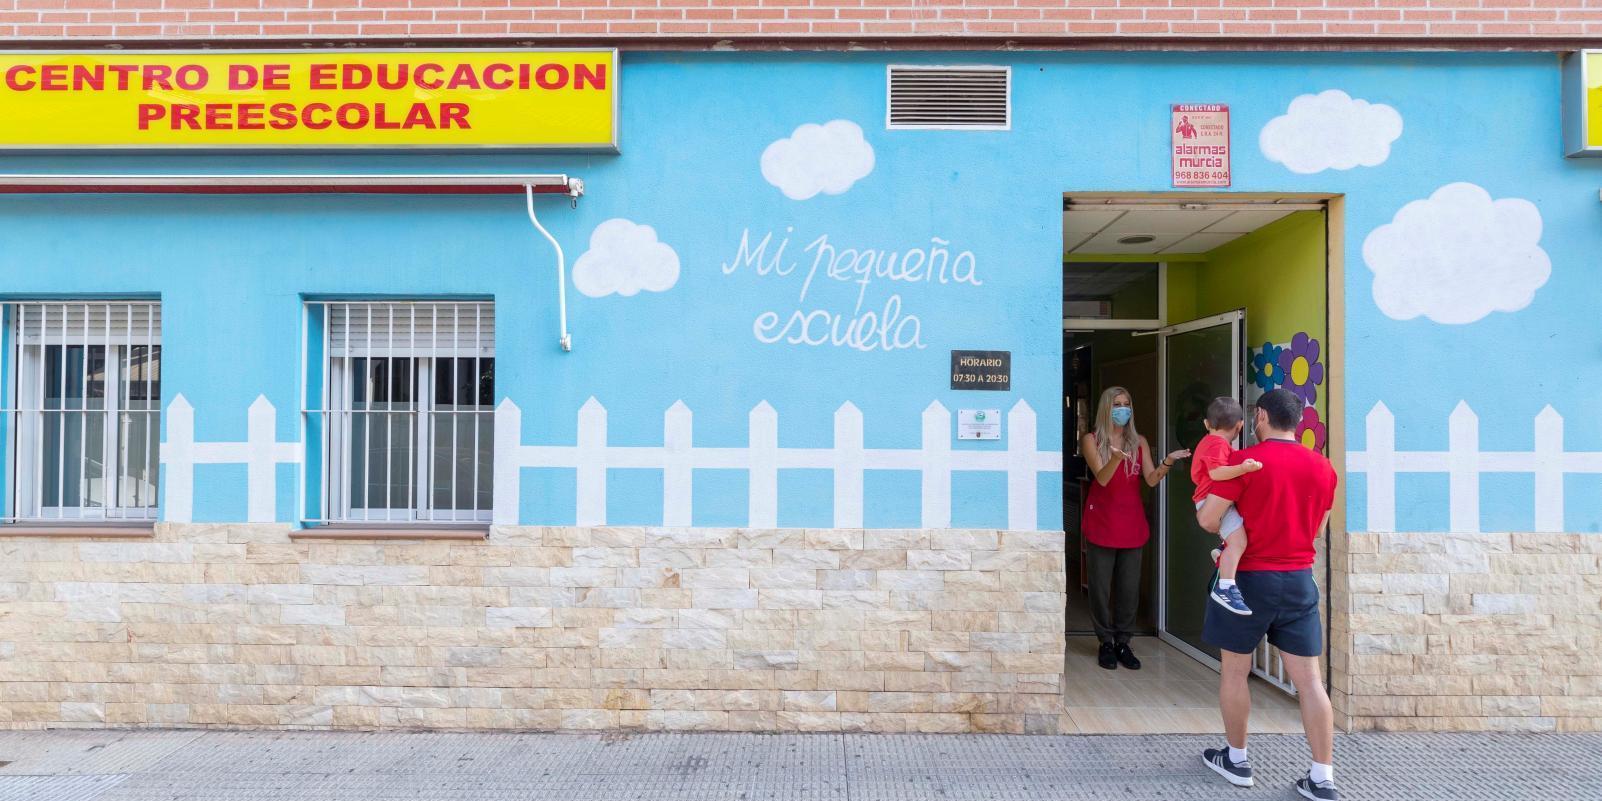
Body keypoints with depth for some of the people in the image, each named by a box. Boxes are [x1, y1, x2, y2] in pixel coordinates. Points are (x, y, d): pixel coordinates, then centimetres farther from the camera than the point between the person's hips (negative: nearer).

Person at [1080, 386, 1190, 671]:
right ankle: (1106, 642, 13)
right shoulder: (1091, 440, -2)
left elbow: (1151, 480, -1)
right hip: (1102, 522, -3)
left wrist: (1167, 462, -20)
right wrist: (1117, 458, -33)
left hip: (1132, 524, 3)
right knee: (1101, 586, 2)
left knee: (1129, 588, 5)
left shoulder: (1139, 442, 9)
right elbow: (1102, 478, -14)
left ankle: (1123, 642, 17)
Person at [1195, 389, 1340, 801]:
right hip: (1299, 579, 5)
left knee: (1235, 671, 11)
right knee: (1309, 678, 8)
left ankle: (1237, 760, 23)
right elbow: (1316, 528, 16)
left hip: (1249, 577, -4)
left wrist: (1233, 530, 8)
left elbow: (1208, 520, -13)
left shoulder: (1245, 461, -13)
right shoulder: (1323, 467, 5)